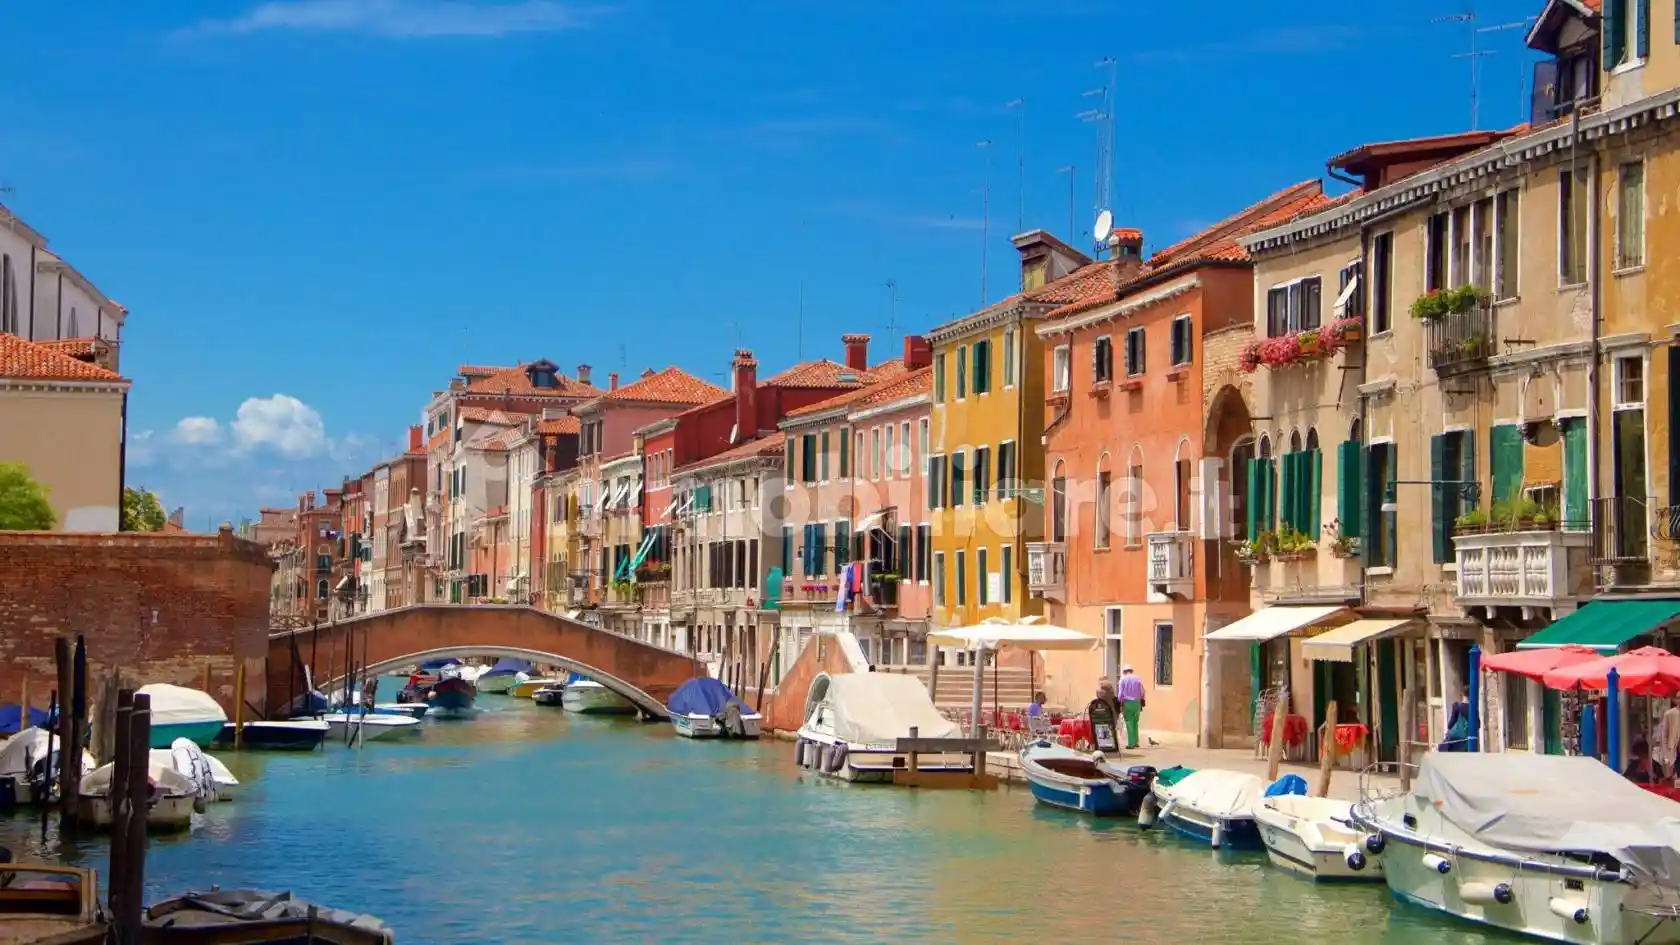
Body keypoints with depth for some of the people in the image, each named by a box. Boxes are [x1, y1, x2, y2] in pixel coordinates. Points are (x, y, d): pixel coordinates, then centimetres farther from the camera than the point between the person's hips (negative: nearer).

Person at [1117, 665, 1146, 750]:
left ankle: (1131, 743, -5)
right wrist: (1142, 704, 11)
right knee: (1135, 722, 15)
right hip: (1137, 702, 3)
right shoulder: (1138, 679, 8)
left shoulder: (1123, 679, 0)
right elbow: (1142, 692, 6)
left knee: (1129, 722, -1)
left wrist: (1120, 704, -1)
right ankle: (1135, 742, 15)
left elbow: (1121, 693, -4)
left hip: (1127, 702, -3)